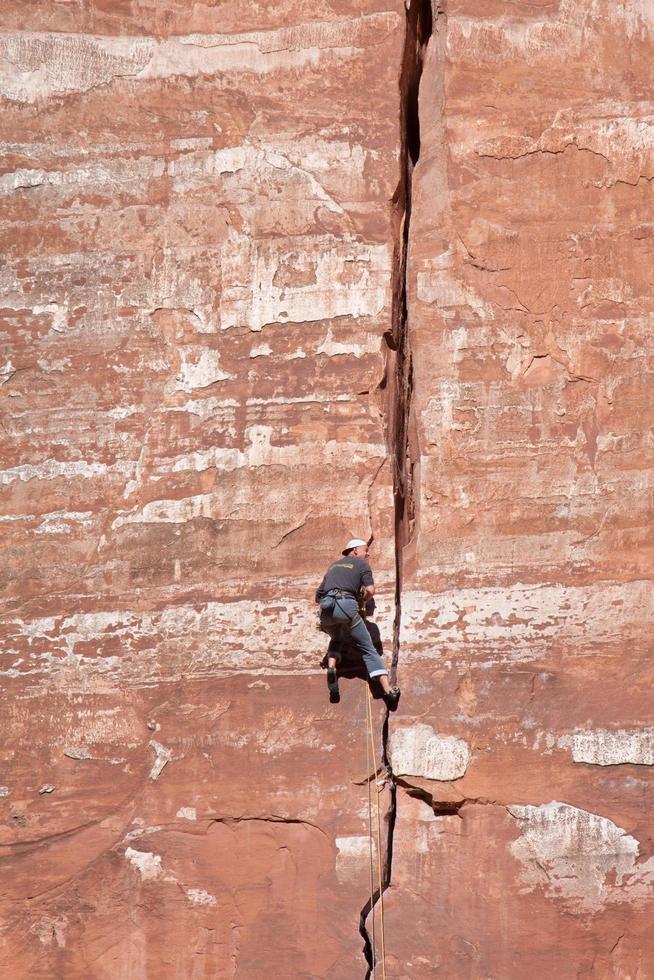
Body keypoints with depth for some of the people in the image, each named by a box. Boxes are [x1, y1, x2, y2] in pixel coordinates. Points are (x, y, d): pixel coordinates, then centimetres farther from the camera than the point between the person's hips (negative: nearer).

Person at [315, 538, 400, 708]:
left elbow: (319, 594, 30)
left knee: (336, 639, 33)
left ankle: (331, 668, 4)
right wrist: (363, 600, 23)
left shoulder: (333, 565, 32)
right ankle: (388, 689, -10)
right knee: (368, 649, 2)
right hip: (347, 605, -4)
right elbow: (370, 590, 3)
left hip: (325, 608, 4)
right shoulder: (361, 564, 17)